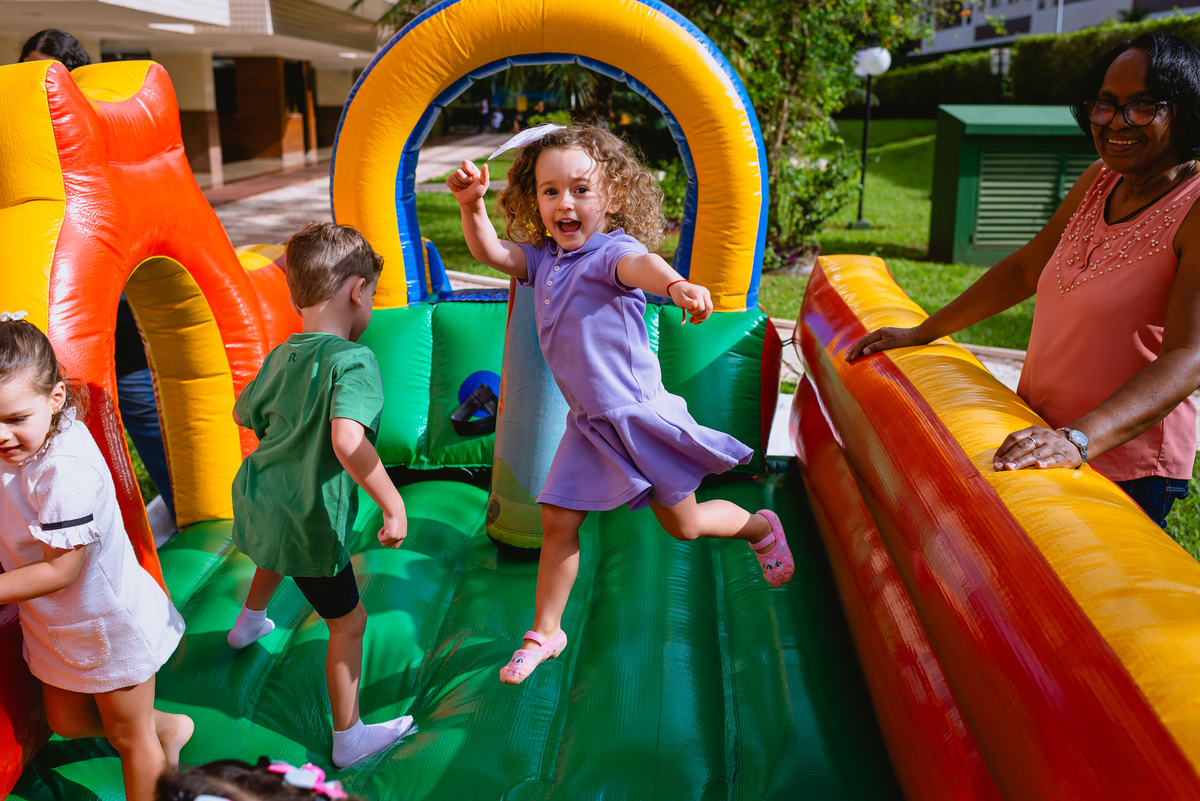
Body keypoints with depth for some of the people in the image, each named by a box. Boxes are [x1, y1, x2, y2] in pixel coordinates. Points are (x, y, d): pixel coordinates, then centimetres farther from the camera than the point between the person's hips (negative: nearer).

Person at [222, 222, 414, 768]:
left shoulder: (279, 357, 2)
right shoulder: (353, 361, -23)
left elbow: (243, 415, 20)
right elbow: (348, 441, -38)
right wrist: (394, 505, -32)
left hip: (256, 498, 8)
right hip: (309, 523, -8)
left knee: (278, 548, 42)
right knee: (348, 622, 11)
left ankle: (251, 620, 69)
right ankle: (349, 738, 25)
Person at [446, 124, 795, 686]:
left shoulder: (613, 250, -20)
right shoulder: (543, 257, 4)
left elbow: (640, 265, -42)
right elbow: (490, 252, 7)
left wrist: (677, 284, -66)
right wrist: (472, 206, -14)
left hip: (637, 413, -6)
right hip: (590, 423, 6)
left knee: (682, 525, 9)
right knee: (557, 521, 6)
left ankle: (761, 528, 40)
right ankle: (545, 633, 23)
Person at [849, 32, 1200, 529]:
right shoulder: (1101, 180, 3)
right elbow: (1026, 268, 13)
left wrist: (1080, 439, -42)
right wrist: (922, 333, 11)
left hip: (1127, 472, -6)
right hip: (1042, 436, 6)